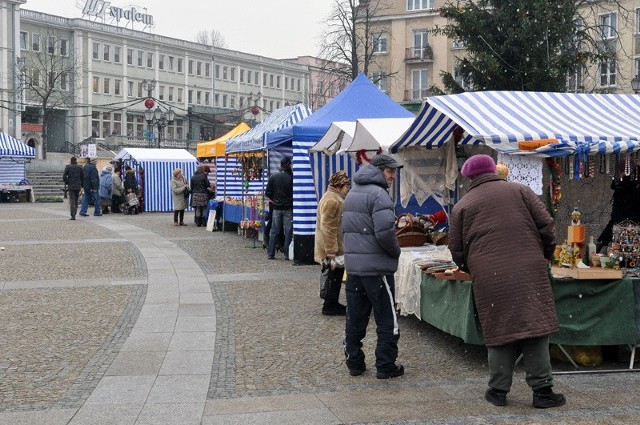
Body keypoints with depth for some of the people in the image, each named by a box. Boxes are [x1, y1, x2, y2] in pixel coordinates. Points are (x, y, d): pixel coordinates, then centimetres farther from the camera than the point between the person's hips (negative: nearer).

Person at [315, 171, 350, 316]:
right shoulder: (332, 200, -19)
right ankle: (329, 306, 5)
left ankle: (332, 304, 23)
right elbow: (327, 228, -23)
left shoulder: (335, 198, 16)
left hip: (335, 246, 10)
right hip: (333, 246, -10)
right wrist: (331, 251, -23)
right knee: (335, 275, -3)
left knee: (336, 276, 15)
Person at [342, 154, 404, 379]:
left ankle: (354, 363, 20)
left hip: (353, 265, 8)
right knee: (387, 319, 3)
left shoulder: (352, 192, 15)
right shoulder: (378, 194, -15)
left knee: (355, 318, 14)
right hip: (377, 267, -8)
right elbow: (385, 232, -24)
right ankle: (385, 366, 8)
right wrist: (395, 251, -7)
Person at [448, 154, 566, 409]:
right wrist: (547, 254, 20)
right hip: (529, 271, 0)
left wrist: (470, 268, 31)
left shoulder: (462, 206, 11)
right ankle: (542, 390, 4)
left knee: (499, 331, 7)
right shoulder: (519, 190, 11)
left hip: (489, 276, 1)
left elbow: (457, 250, 12)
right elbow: (546, 224, 5)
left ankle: (498, 390, 11)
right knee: (534, 327, 3)